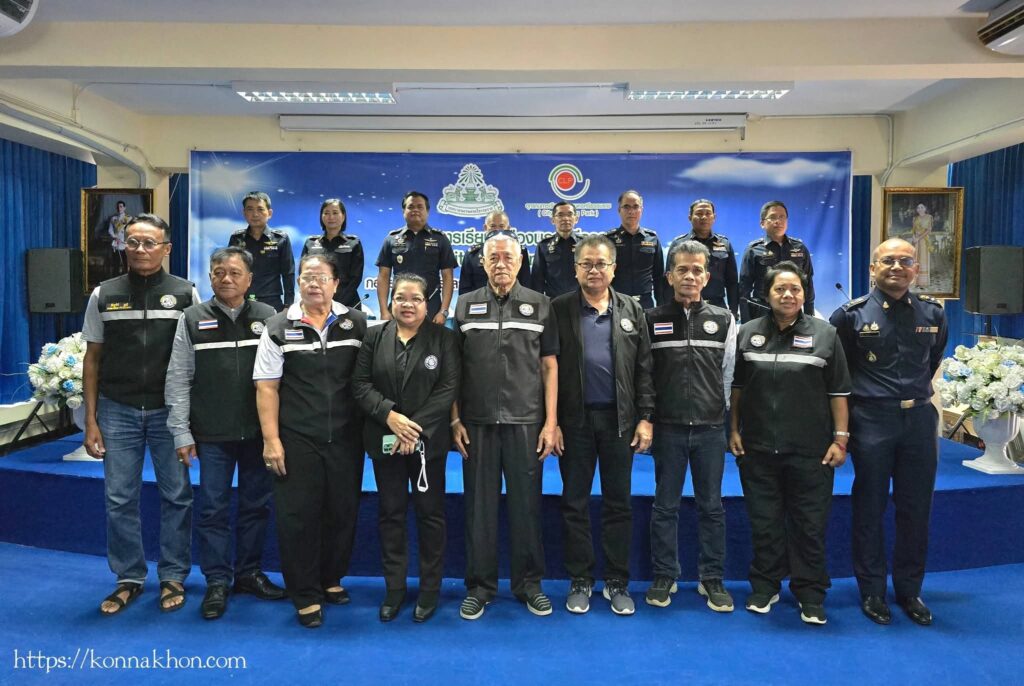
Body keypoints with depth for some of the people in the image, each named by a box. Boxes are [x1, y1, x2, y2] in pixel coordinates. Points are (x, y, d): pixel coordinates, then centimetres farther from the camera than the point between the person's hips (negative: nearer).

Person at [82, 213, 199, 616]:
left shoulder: (185, 293, 0)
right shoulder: (104, 295, 4)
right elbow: (92, 359, 7)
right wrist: (91, 421, 3)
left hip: (169, 411, -1)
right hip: (117, 411, 2)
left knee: (176, 495, 5)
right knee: (119, 499, 6)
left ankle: (173, 576, 20)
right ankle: (128, 578, 22)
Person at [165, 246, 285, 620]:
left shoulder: (267, 317, 1)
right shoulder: (193, 319, 1)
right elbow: (178, 379, 1)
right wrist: (181, 433, -3)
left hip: (259, 431, 1)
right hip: (212, 434, -1)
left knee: (257, 504, 11)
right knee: (213, 507, 6)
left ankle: (249, 573, 28)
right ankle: (217, 582, 20)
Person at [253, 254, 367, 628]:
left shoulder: (357, 323, 4)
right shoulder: (279, 327, 1)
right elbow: (267, 387, -2)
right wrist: (271, 440, -7)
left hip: (346, 438, 2)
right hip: (296, 440, -1)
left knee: (343, 511, 10)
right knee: (298, 516, 3)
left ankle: (331, 579, 31)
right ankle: (306, 595, 17)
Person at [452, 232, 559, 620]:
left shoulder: (539, 306, 4)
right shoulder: (466, 305, 7)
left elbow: (549, 366, 3)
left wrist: (551, 422, -3)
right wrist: (455, 420, 1)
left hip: (526, 422, -1)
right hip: (478, 423, 1)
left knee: (526, 504, 7)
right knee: (479, 506, 8)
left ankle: (529, 582, 23)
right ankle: (479, 585, 22)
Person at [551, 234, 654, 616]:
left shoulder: (632, 311, 7)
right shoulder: (559, 309, 0)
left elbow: (644, 369, 5)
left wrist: (645, 418, -1)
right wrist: (551, 421, -6)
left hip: (619, 419, 2)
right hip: (574, 418, -1)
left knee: (618, 502, 9)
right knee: (574, 502, 7)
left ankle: (617, 582, 21)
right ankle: (580, 580, 21)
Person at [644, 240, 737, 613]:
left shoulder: (723, 320, 5)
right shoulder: (653, 320, 1)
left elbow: (729, 373, 8)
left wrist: (722, 414, 7)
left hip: (710, 427, 1)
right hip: (668, 427, -1)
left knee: (711, 506, 9)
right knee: (665, 506, 7)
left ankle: (712, 578, 22)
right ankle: (664, 576, 20)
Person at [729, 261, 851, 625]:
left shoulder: (825, 335, 0)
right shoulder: (748, 333, 5)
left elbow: (838, 392, 0)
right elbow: (737, 386, 9)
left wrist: (840, 438, -3)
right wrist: (734, 430, 6)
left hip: (811, 451, -1)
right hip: (758, 448, 2)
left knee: (810, 525, 6)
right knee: (764, 523, 11)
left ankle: (810, 595, 22)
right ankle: (765, 587, 27)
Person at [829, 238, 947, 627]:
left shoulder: (932, 314, 6)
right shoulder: (853, 314, -5)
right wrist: (860, 392, 5)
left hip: (919, 418, 3)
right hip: (872, 420, -3)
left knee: (916, 508, 10)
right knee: (870, 508, 6)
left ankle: (909, 590, 25)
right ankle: (872, 591, 19)